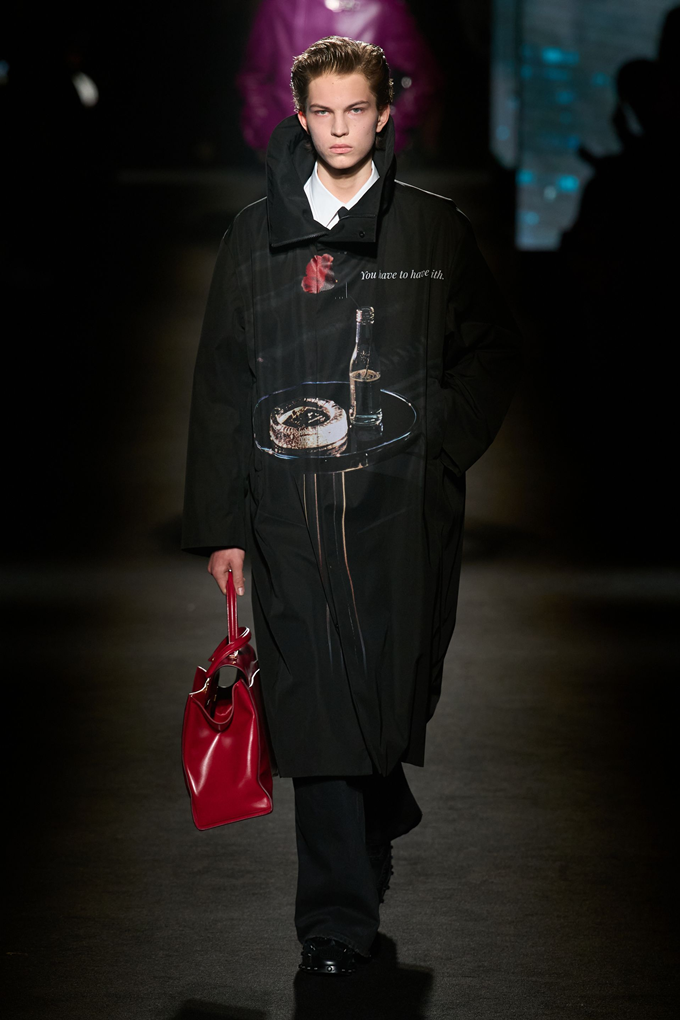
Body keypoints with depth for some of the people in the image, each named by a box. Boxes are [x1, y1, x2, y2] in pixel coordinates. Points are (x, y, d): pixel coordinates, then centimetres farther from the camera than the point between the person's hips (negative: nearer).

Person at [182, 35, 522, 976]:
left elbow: (491, 353, 15)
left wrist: (439, 447, 0)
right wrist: (219, 526, 3)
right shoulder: (258, 236, 8)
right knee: (317, 701, -2)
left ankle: (378, 814, 34)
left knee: (395, 682, 3)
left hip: (402, 504, 0)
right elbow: (220, 385, 8)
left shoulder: (435, 230, 7)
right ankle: (339, 920, 4)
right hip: (291, 506, 0)